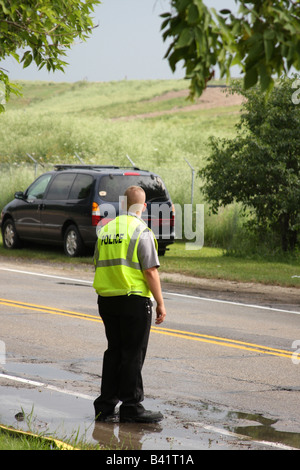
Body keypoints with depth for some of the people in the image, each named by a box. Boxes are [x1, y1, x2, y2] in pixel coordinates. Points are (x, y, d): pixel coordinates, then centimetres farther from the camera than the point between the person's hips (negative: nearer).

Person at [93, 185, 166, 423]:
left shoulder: (106, 230, 11)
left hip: (107, 299, 7)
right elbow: (150, 271, -15)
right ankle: (131, 407, 2)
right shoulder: (141, 231, -11)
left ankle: (106, 405, 16)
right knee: (133, 354, -1)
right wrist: (160, 303, -9)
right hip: (134, 300, -7)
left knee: (114, 351, 14)